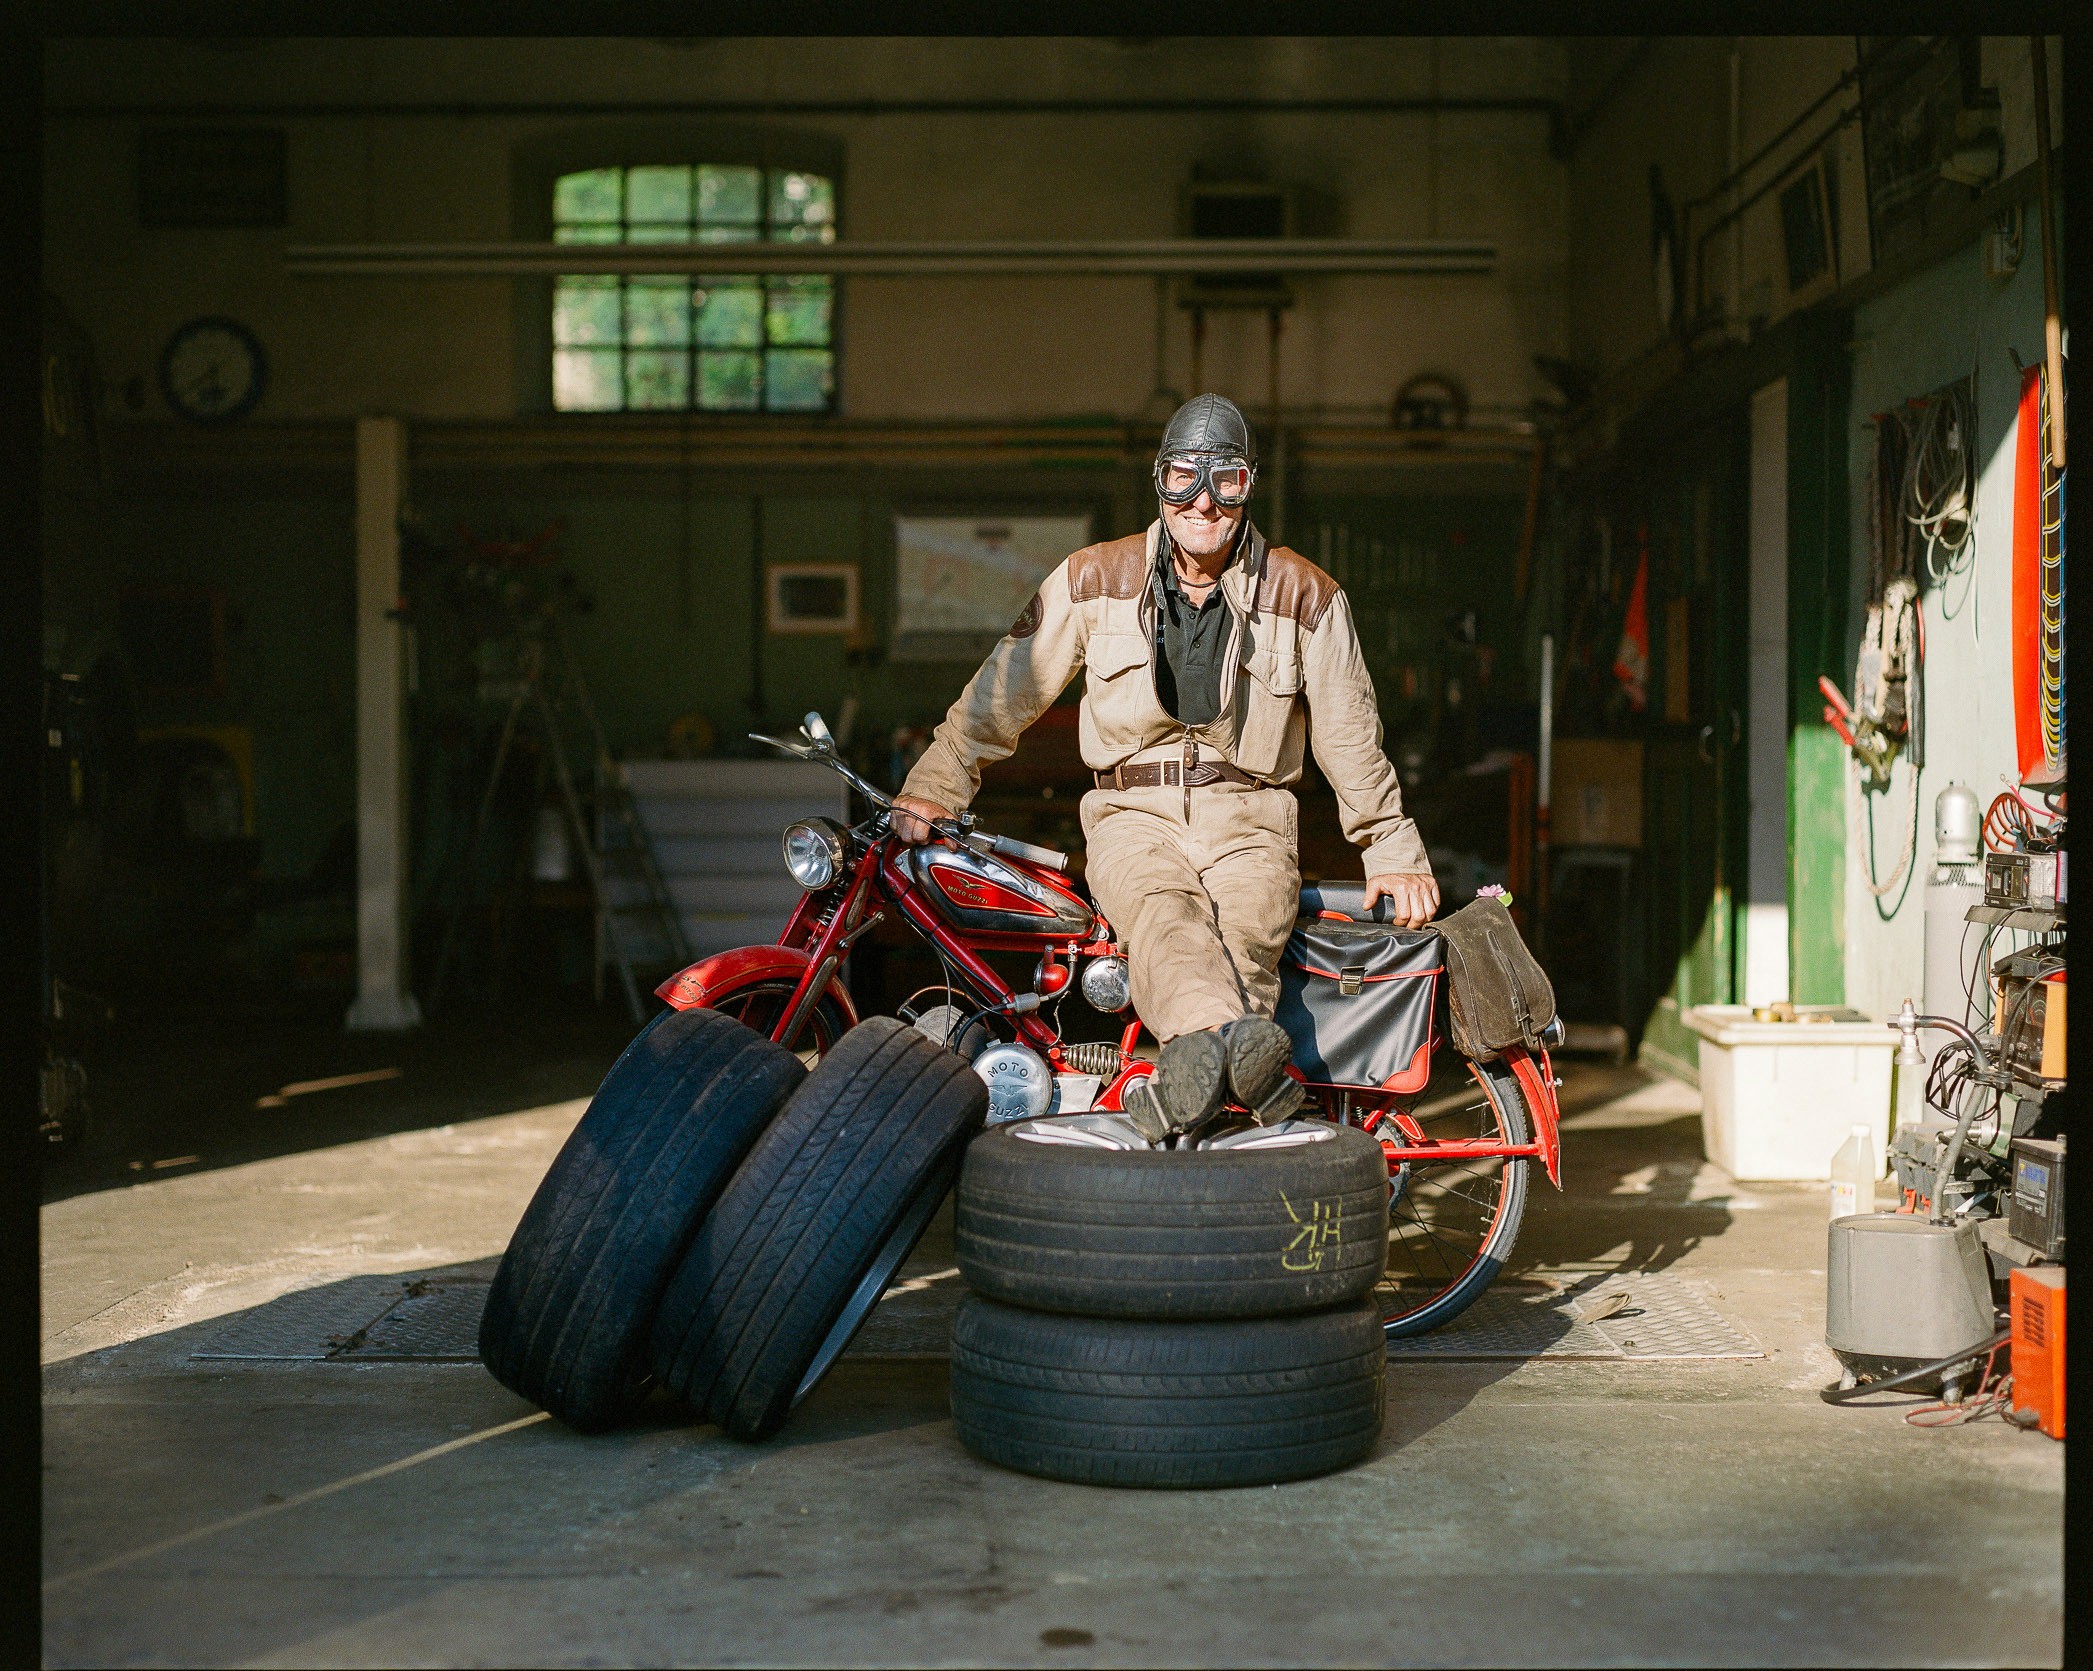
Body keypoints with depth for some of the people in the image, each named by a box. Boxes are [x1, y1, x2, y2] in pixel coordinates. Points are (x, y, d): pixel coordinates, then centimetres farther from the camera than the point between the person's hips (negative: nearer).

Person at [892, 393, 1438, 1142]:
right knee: (1161, 915, -36)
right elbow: (1004, 690, 12)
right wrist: (930, 791, 9)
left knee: (1244, 936, -32)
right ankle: (1240, 1041, -62)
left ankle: (1194, 1067, -53)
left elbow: (1350, 736, 13)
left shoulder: (1306, 596, 6)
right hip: (1133, 813, -2)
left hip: (1248, 819, 2)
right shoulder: (1092, 580, 6)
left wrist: (1394, 853, 13)